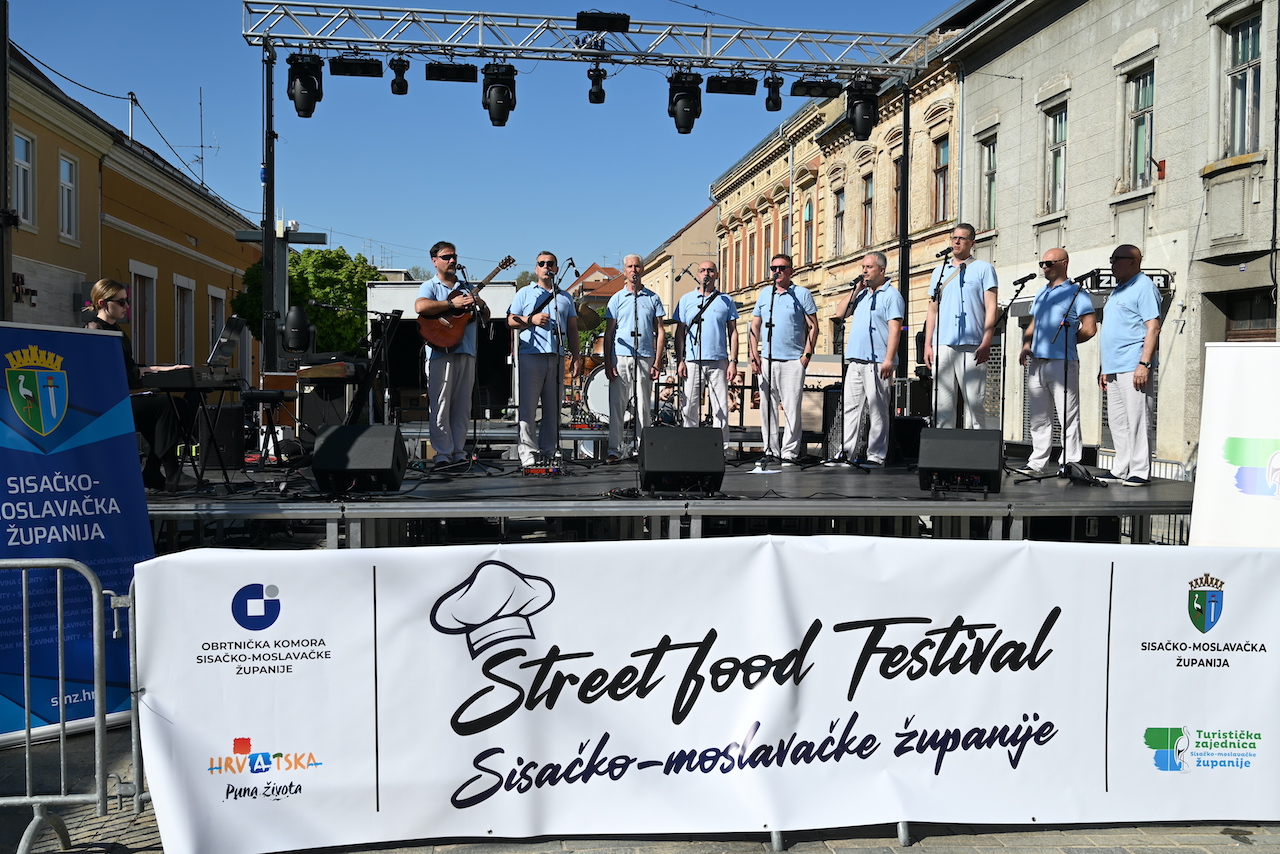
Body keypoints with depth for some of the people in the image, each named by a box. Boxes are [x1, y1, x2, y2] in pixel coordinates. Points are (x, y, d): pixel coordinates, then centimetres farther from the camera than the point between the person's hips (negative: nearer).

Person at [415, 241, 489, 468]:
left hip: (466, 352, 5)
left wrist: (481, 306, -1)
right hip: (440, 352, -5)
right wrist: (452, 304, -14)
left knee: (462, 406, 4)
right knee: (440, 405, -7)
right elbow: (420, 307, -16)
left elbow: (486, 319, 21)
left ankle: (459, 452, 8)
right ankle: (443, 454, -4)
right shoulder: (430, 286, 7)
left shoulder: (466, 288, 22)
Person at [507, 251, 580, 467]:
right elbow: (511, 320, 6)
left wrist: (576, 356, 10)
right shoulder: (525, 293, 12)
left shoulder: (565, 297, 21)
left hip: (557, 358, 4)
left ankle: (548, 453, 9)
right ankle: (527, 452, -10)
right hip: (530, 355, -4)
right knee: (527, 407, -10)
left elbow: (572, 328, 18)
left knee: (553, 409, 4)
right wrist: (531, 319, -12)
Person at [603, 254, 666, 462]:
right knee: (617, 404, -2)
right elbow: (609, 333, 7)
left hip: (645, 357, 0)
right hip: (621, 357, 0)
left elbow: (660, 332, 8)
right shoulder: (617, 299, 9)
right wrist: (608, 363, -3)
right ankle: (615, 449, 2)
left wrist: (657, 362, -1)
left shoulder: (652, 298, 10)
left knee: (644, 406, 3)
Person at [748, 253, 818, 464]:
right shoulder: (764, 294, 14)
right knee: (767, 407, 6)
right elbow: (755, 326, 15)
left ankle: (790, 453, 0)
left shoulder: (802, 294, 2)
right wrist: (754, 355, 4)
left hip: (793, 361, -4)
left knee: (792, 409, -6)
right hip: (766, 360, 4)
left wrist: (807, 354, -9)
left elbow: (813, 326, 0)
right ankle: (771, 451, 14)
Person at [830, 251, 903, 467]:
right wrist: (856, 289, 9)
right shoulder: (862, 294, 19)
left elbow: (895, 329, -11)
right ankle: (846, 453, 7)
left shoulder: (891, 295, -3)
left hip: (877, 362, -7)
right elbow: (840, 313, 16)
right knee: (850, 408, 5)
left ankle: (876, 456, 1)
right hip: (855, 360, 7)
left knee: (877, 411, -3)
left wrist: (889, 359, -20)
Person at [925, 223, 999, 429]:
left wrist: (986, 343, -11)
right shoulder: (940, 271, 20)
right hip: (942, 345, 4)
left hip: (971, 345, -4)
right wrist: (928, 344, 9)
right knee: (943, 402, 2)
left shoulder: (983, 269, 8)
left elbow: (991, 308, 0)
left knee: (974, 402, -5)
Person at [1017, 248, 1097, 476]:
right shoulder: (1040, 294, 21)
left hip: (1062, 363, -7)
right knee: (1039, 417, 9)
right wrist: (1026, 345, 7)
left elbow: (1089, 329, -7)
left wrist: (1066, 342, 4)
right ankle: (1037, 463, 14)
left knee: (1068, 417, -4)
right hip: (1036, 363, 7)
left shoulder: (1076, 293, -1)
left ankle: (1070, 464, -1)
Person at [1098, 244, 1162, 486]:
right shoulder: (1119, 290, 24)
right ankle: (1120, 470, 15)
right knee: (1117, 421, 10)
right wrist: (1105, 369, 22)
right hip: (1114, 368, 9)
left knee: (1137, 419, -8)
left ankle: (1140, 472, -5)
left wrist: (1144, 364, -22)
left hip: (1133, 367, -9)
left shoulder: (1144, 287, -4)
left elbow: (1153, 328, -13)